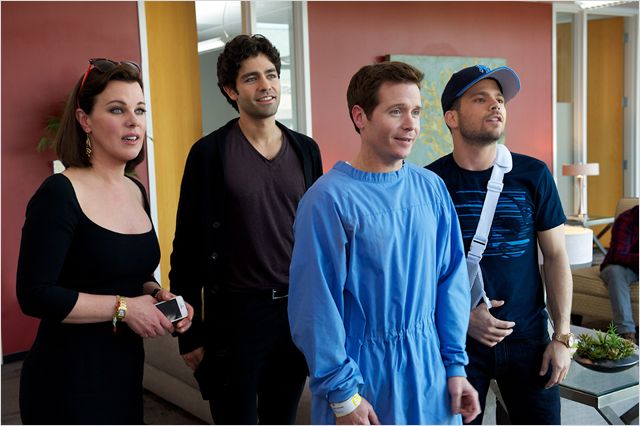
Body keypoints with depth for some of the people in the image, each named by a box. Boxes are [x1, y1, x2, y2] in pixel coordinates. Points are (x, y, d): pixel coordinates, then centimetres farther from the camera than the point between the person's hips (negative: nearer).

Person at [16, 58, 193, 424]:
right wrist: (122, 308, -18)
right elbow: (35, 295, -21)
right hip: (68, 378, -7)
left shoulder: (137, 192, 6)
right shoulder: (59, 194, -17)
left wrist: (157, 294, -2)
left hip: (127, 367, 7)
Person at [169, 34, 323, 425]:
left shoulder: (306, 150, 5)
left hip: (297, 309, 4)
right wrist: (190, 333, -6)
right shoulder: (210, 152, -8)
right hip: (235, 312, -4)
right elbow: (190, 244, -6)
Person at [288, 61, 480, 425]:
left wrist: (455, 365, 3)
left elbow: (450, 278, 4)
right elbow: (315, 305, -15)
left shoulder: (432, 188, 1)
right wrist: (342, 394, -13)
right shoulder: (328, 199, -15)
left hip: (428, 371, 5)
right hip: (363, 375, -5)